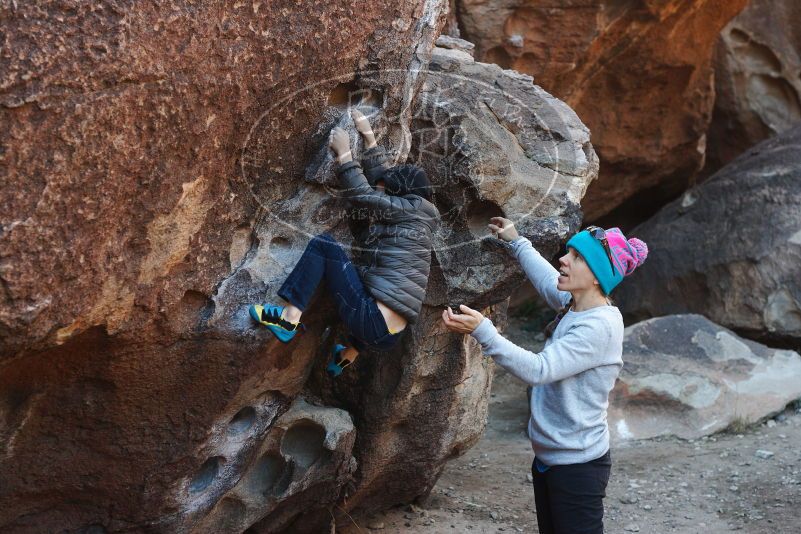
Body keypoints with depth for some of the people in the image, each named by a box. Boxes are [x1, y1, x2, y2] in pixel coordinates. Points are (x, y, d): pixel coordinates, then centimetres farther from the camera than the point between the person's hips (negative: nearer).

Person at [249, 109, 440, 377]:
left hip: (372, 322, -9)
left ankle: (289, 319, -12)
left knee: (323, 243, -4)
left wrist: (344, 152, 8)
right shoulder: (419, 218, 19)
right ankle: (349, 355, 41)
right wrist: (368, 136, 33)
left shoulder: (413, 208, -2)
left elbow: (360, 194, -3)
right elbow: (380, 178, 29)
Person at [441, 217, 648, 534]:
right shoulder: (573, 305, 3)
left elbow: (538, 369, -29)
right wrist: (516, 243, 36)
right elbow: (548, 279, 26)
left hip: (578, 464, -9)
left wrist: (482, 331, -34)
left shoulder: (599, 327, -22)